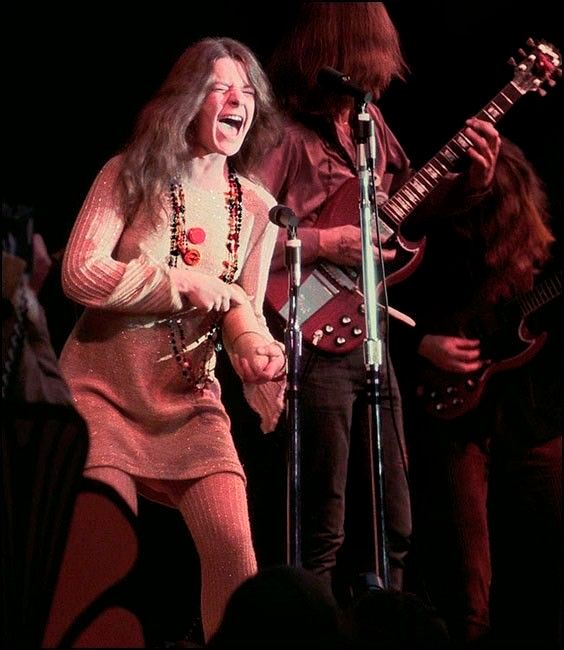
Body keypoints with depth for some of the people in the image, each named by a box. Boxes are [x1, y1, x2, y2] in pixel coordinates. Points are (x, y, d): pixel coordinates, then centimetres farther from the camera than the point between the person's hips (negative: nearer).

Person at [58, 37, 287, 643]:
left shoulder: (257, 207, 4)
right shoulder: (132, 175, -6)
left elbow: (243, 307, 6)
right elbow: (79, 274, -16)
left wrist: (255, 346, -18)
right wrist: (188, 285, -15)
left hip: (190, 397, 3)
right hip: (105, 388, -3)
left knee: (234, 546, -11)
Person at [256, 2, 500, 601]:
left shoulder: (367, 119, 11)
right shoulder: (283, 130, -15)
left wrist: (468, 183, 8)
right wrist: (325, 244, -21)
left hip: (370, 337, 8)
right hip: (316, 338, -8)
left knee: (392, 529, 14)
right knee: (321, 539, -3)